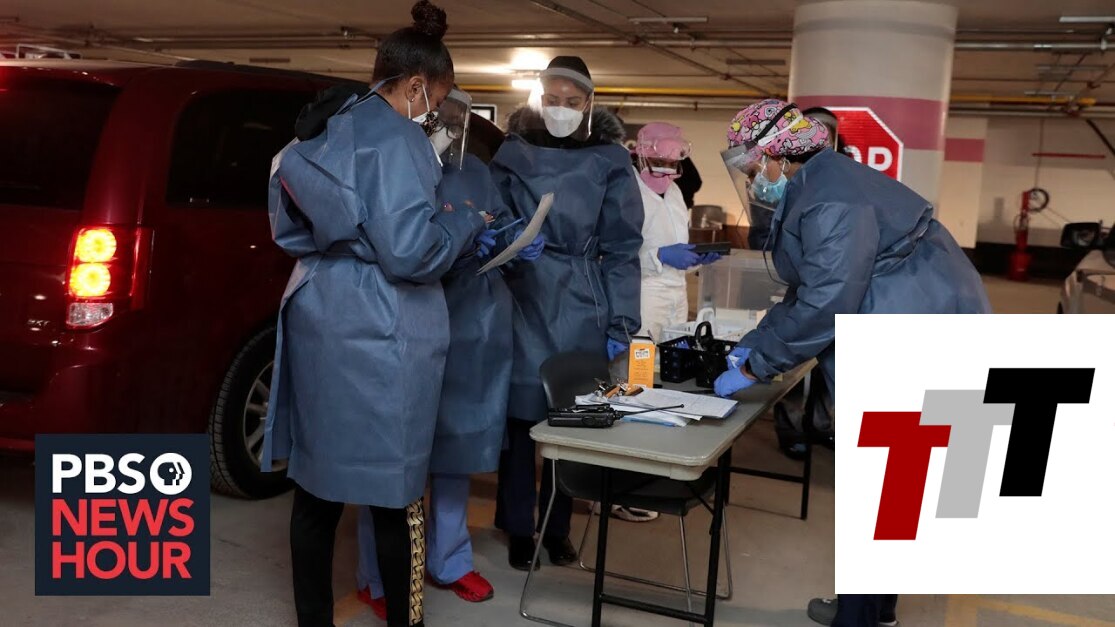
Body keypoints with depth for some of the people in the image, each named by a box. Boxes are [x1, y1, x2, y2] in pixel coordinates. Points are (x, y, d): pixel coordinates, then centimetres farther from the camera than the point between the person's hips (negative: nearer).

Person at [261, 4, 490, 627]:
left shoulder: (332, 133, 14)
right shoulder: (394, 139, -12)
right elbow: (408, 249, -19)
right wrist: (468, 225, -2)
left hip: (320, 322, 9)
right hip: (376, 337, -8)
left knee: (318, 485, 13)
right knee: (394, 493, 3)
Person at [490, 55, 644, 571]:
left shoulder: (609, 161, 3)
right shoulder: (511, 155, 5)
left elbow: (621, 249, 2)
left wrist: (621, 325, -4)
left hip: (582, 310, 0)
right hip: (521, 304, 1)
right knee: (518, 415, 4)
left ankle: (557, 527, 26)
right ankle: (518, 529, 21)